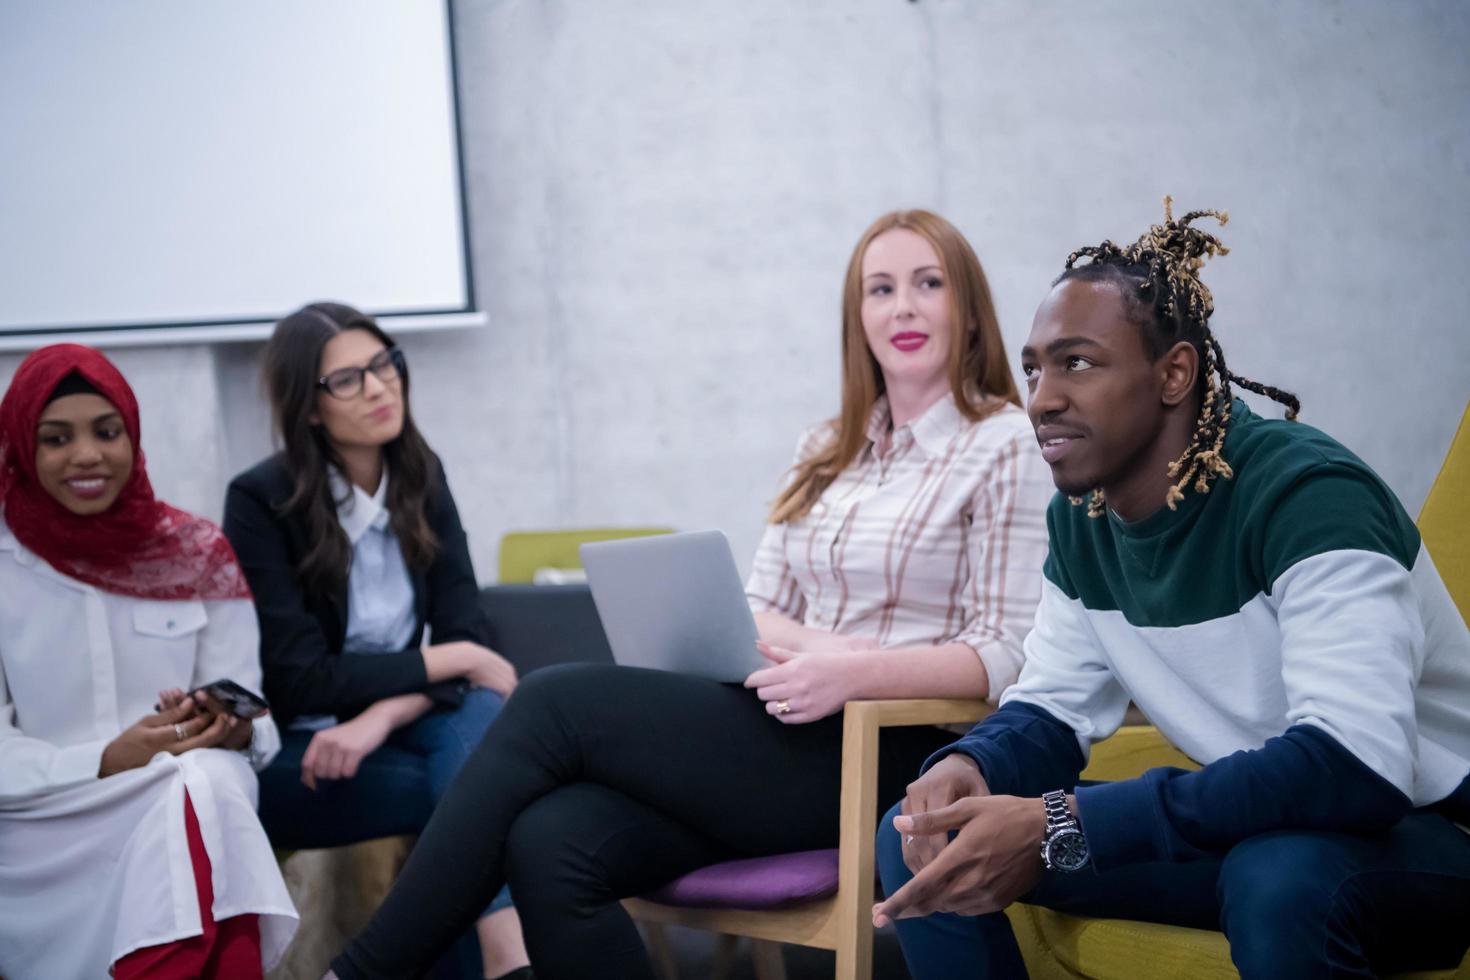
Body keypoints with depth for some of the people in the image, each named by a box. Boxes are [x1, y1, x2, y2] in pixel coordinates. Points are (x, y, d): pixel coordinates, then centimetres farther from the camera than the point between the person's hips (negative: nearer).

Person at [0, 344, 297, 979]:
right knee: (193, 788, -32)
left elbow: (251, 719, 7)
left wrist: (233, 729, -17)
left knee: (208, 781, -33)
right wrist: (109, 762, -21)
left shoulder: (198, 554, 6)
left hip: (187, 801, 2)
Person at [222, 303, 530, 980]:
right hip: (285, 755, -4)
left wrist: (379, 717, -23)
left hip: (395, 726, 4)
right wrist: (454, 660, -16)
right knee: (461, 790, -30)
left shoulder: (420, 476, 2)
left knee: (478, 713, -30)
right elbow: (301, 679, -18)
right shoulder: (261, 501, -12)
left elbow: (467, 635, -5)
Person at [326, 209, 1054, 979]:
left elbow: (1006, 655, -8)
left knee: (556, 703, -19)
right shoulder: (826, 451, 19)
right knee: (550, 844, -24)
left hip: (883, 757, -5)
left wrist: (856, 671, -22)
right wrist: (802, 645, -10)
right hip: (790, 732, 6)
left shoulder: (1008, 448, 0)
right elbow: (754, 608, 13)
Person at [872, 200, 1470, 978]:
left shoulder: (1303, 494, -24)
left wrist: (1060, 829, -38)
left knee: (1282, 876, -41)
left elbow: (1357, 767, -35)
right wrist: (969, 766, -18)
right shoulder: (1080, 520, 1)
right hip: (1245, 824, 7)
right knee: (922, 840, -2)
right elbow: (1052, 705, 8)